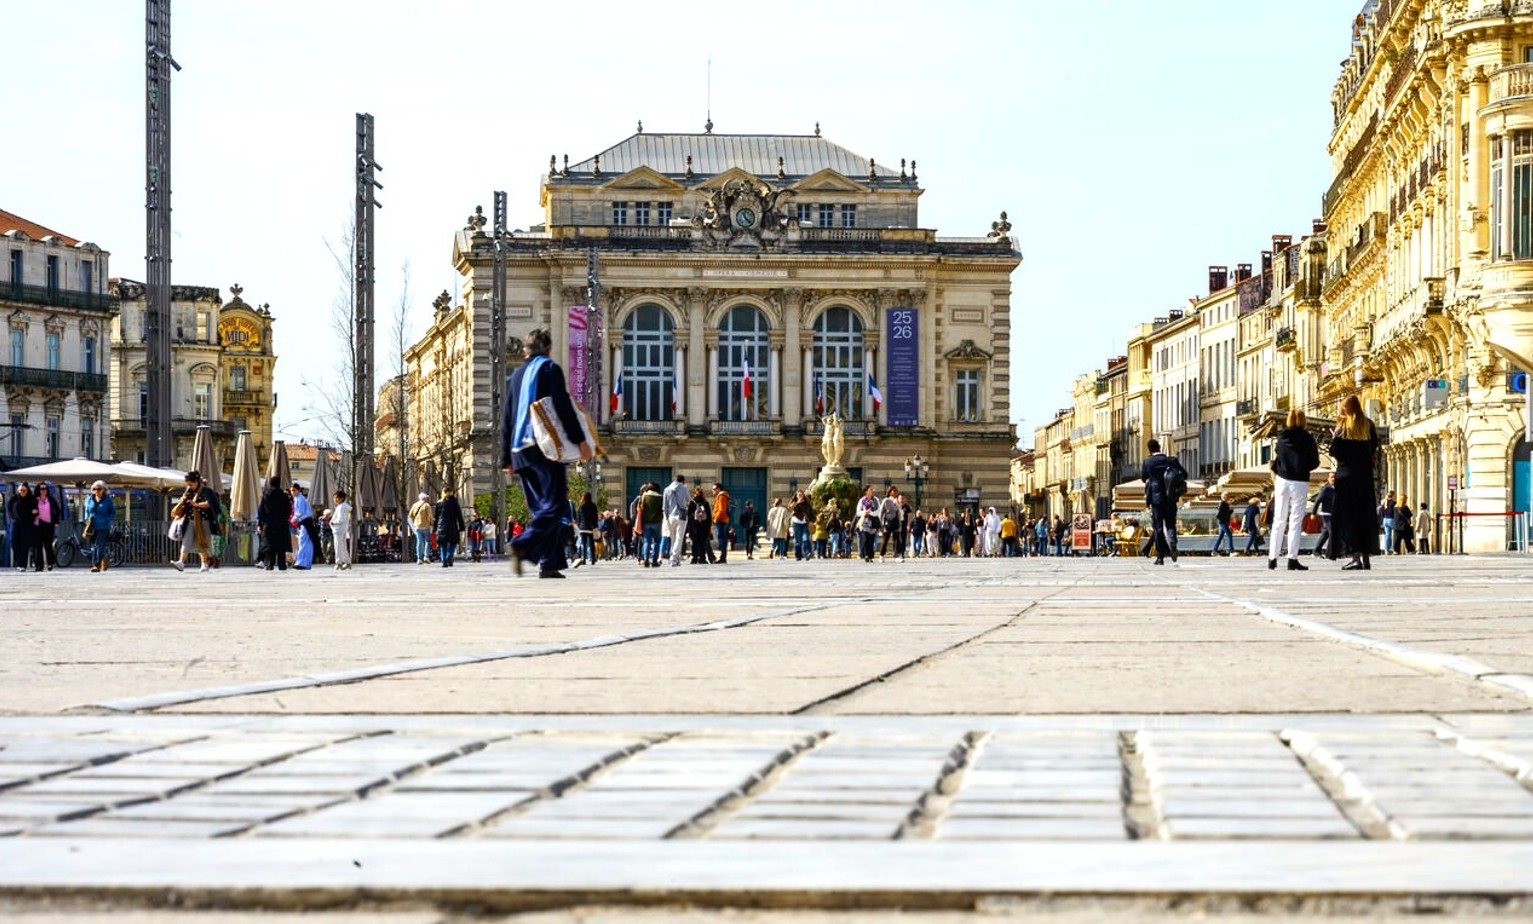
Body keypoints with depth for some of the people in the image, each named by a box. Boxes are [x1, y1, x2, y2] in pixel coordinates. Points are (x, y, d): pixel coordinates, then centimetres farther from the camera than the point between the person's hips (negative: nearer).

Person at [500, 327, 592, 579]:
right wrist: (580, 441, -11)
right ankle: (523, 545, -28)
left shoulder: (516, 376, 19)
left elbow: (506, 420, 20)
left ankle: (548, 563, 0)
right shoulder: (549, 368, 0)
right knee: (555, 504, -9)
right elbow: (563, 407, -11)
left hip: (520, 450, 7)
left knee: (541, 508, 8)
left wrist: (507, 458, 23)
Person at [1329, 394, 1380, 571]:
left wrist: (1333, 437, 9)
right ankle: (1366, 556, 7)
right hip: (1365, 475, 4)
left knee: (1348, 515, -2)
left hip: (1346, 474, -4)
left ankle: (1356, 556, -12)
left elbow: (1334, 452, -9)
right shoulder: (1369, 425, 4)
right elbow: (1374, 450, 7)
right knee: (1365, 515, 9)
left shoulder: (1343, 426, -6)